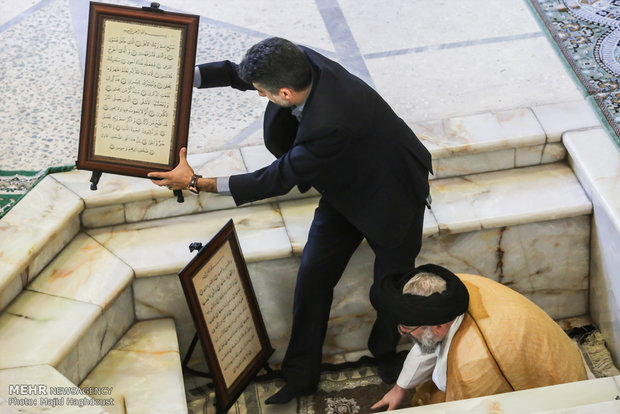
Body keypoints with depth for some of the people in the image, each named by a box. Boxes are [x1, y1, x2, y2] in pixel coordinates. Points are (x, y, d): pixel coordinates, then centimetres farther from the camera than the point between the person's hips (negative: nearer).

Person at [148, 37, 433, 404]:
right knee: (313, 276, 9)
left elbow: (278, 179, -33)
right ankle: (302, 374, 22)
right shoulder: (302, 62, -24)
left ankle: (387, 357, 39)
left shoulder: (329, 124, -45)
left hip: (392, 195, -8)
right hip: (345, 187, 8)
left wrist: (197, 183, -29)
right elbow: (238, 73, -3)